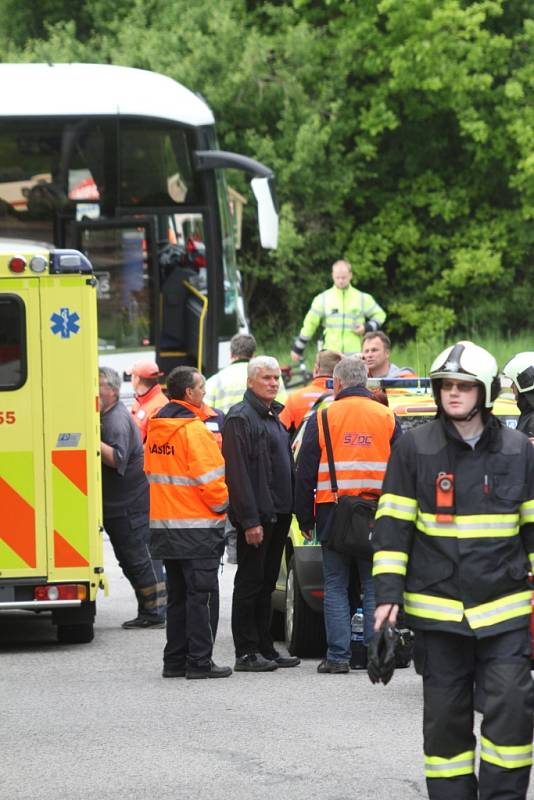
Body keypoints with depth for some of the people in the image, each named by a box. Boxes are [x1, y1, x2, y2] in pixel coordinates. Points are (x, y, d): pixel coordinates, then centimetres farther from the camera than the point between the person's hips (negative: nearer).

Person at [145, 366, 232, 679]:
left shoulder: (156, 427, 10)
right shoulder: (193, 430, -15)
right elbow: (210, 479, -18)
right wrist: (222, 504, 0)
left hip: (164, 526, 8)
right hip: (198, 528, -8)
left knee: (178, 595, 14)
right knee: (199, 595, -4)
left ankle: (175, 660, 17)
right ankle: (200, 661, -4)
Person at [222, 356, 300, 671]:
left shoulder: (274, 418, 18)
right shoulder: (240, 418, -11)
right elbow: (237, 473, -18)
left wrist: (289, 511, 15)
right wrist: (250, 520, -22)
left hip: (277, 514, 9)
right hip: (256, 516, -9)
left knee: (266, 584, 13)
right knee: (250, 583, -4)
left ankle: (265, 649, 18)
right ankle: (247, 653, -2)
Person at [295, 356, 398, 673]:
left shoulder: (322, 418, 0)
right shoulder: (387, 418, 5)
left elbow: (306, 473, 1)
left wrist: (305, 517, 8)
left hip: (334, 514, -1)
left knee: (336, 587, 4)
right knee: (375, 587, 7)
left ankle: (338, 655, -1)